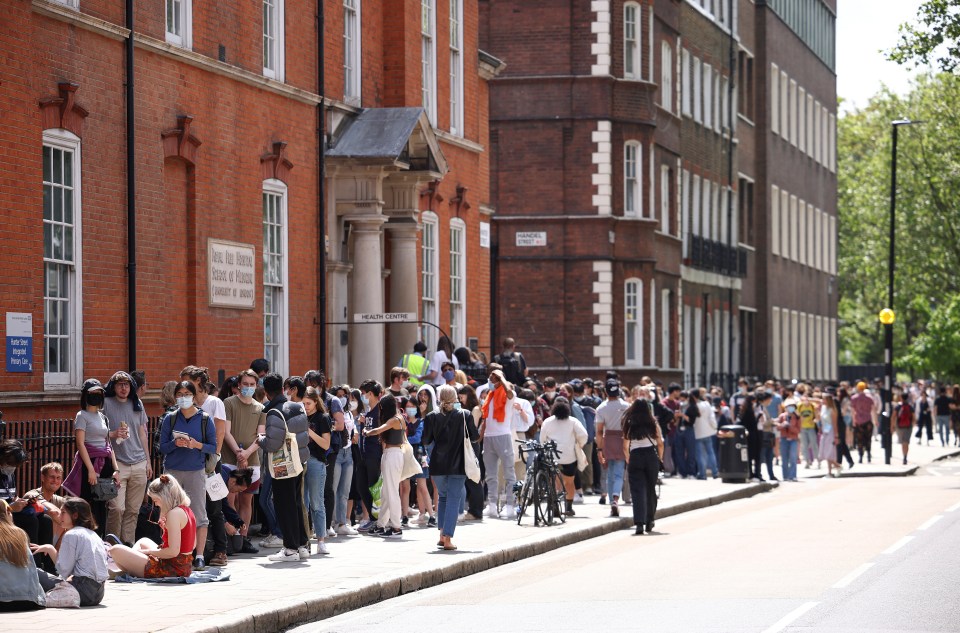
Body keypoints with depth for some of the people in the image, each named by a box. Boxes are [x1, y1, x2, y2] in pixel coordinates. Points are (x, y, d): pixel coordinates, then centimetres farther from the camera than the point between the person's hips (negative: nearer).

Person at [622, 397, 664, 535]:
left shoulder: (629, 425, 6)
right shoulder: (653, 424, 5)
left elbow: (625, 447, 7)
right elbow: (660, 444, 4)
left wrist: (628, 460, 19)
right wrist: (660, 458, 17)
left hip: (635, 457, -1)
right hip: (651, 456, 1)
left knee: (637, 491, -4)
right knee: (650, 489, 15)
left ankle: (639, 522, -19)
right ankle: (649, 521, 22)